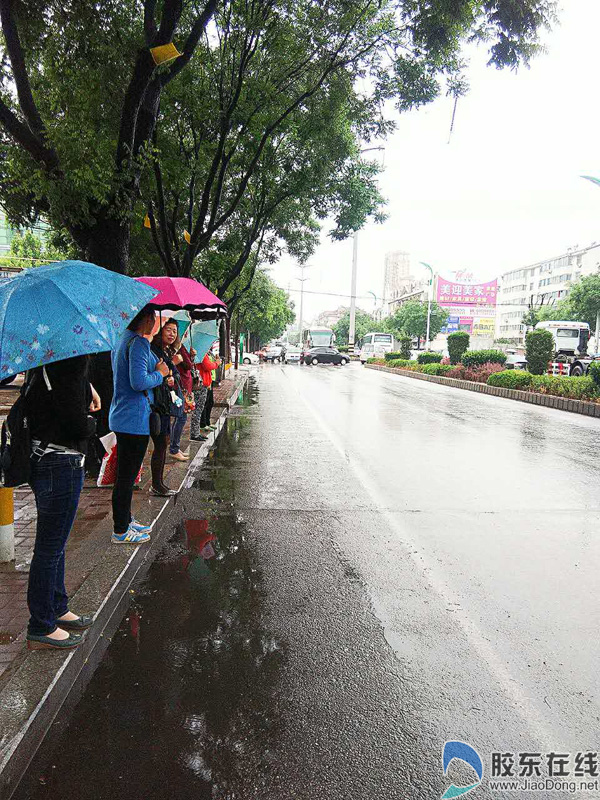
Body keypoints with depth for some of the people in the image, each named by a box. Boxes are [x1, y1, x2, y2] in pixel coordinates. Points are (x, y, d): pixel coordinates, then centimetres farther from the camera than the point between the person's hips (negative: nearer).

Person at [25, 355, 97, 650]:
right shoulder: (67, 366, -22)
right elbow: (77, 426, -22)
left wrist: (87, 387, 15)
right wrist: (91, 422, -2)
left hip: (43, 459, 10)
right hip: (61, 465, -10)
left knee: (53, 544, 21)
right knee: (50, 548, 4)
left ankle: (58, 609, 39)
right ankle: (41, 629, 21)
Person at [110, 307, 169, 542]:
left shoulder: (122, 340, 15)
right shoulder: (139, 342, -17)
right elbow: (139, 383, -25)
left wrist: (158, 375, 19)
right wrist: (160, 373, -9)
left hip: (121, 416, 10)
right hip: (135, 419, -10)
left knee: (125, 474, 18)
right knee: (127, 476, -1)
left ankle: (125, 520, 31)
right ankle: (121, 532, 9)